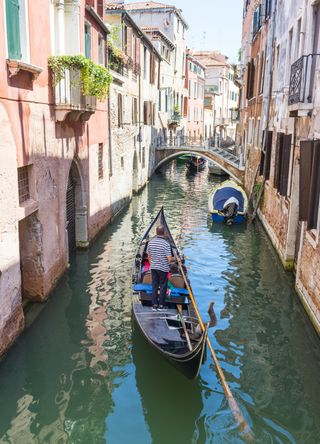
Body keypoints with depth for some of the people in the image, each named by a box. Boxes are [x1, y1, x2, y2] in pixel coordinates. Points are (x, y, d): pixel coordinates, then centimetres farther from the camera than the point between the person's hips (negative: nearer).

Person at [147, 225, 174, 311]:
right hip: (163, 268, -5)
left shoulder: (150, 242, -2)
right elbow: (169, 259, -19)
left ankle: (154, 305, 18)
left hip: (153, 268, 5)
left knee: (154, 286, 12)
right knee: (163, 286, 8)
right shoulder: (166, 244, -18)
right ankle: (161, 305, 13)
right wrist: (175, 259, 3)